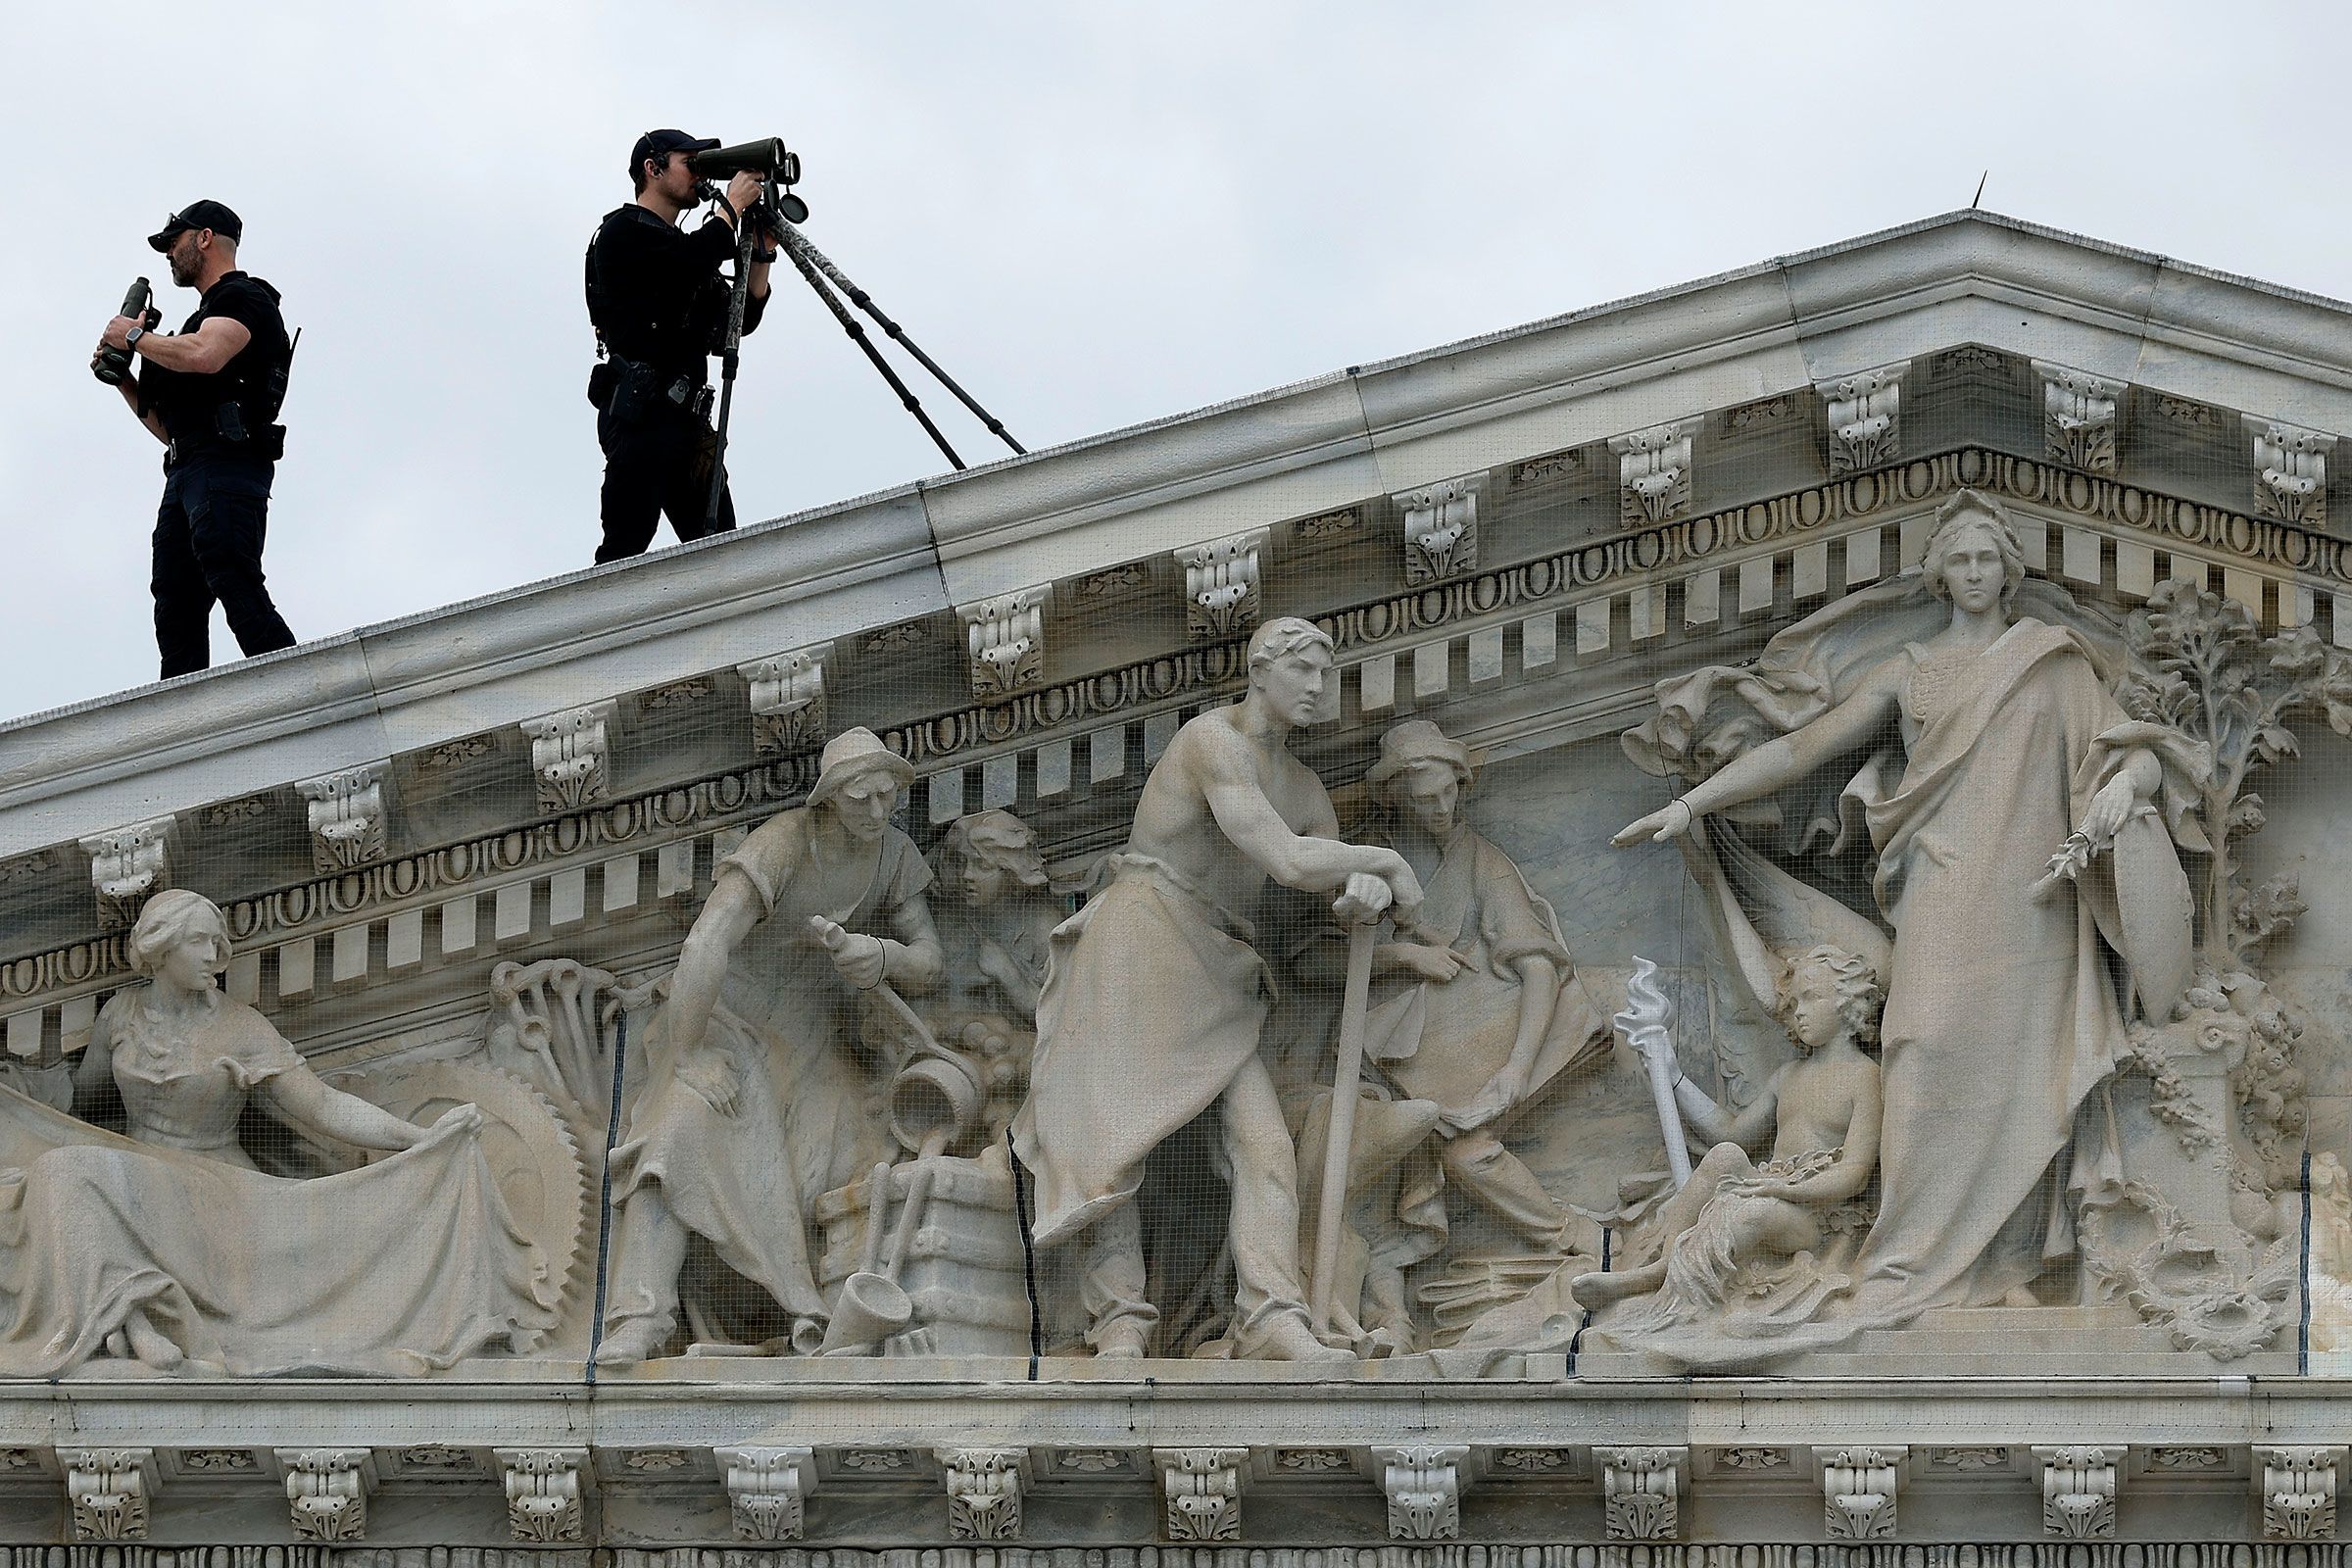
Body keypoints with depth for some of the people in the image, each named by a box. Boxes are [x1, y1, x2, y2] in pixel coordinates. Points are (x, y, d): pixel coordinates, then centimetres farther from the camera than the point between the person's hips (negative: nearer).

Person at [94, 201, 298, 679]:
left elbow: (203, 357, -20)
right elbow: (170, 428, 32)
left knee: (234, 586, -23)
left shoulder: (242, 298, 3)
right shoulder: (208, 314, 32)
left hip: (226, 465, -10)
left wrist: (134, 336, -4)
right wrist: (122, 378, 20)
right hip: (186, 474, 10)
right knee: (176, 607, -3)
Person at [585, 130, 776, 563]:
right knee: (626, 547, -16)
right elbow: (695, 259, -16)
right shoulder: (624, 231, 3)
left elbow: (743, 319, 25)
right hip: (641, 413, -8)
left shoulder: (682, 249, 28)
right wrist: (733, 204, 0)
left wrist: (761, 249, 17)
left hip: (687, 418, 8)